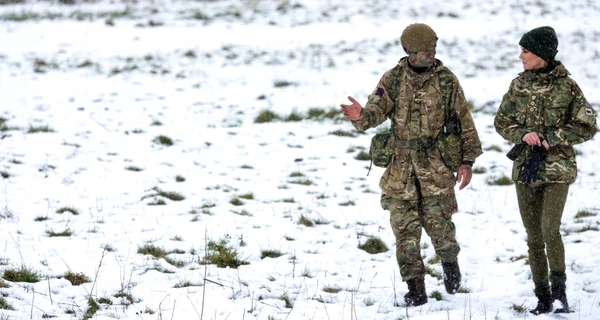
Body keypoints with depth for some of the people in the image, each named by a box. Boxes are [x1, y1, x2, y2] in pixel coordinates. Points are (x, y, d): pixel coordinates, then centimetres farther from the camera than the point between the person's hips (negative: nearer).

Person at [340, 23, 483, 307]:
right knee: (405, 229, 0)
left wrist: (467, 161, 0)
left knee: (438, 224, -6)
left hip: (436, 165, -1)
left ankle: (449, 261, 28)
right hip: (401, 165, 1)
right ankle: (416, 290, 9)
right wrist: (360, 116, -32)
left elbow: (464, 122, 5)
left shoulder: (447, 80, 1)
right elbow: (377, 111, -8)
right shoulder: (392, 79, 2)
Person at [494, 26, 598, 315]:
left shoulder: (566, 86, -7)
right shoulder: (519, 85, 4)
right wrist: (523, 134, -10)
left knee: (550, 230, -18)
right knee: (534, 237, 7)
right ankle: (543, 298, 16)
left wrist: (551, 137, -13)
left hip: (557, 169, -4)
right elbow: (501, 122, 10)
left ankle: (559, 285, 0)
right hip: (525, 169, 4)